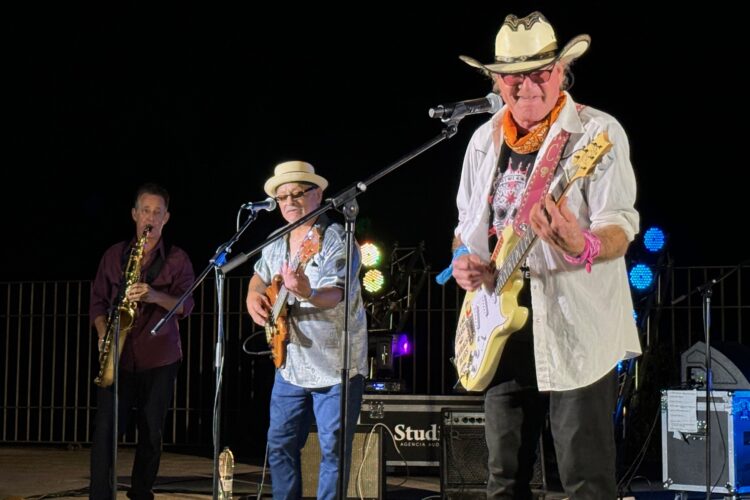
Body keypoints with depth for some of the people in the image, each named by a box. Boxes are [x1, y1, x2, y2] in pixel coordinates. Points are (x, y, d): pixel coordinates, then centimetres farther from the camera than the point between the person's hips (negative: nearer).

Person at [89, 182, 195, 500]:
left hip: (159, 358, -1)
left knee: (151, 432, 4)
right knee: (105, 427, -9)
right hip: (119, 356, 1)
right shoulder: (114, 255, 9)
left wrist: (155, 296, -26)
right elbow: (98, 300, 12)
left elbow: (185, 307, -7)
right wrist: (103, 334, -6)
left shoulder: (177, 259, 3)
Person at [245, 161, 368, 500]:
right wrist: (254, 296, 3)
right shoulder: (276, 245, 8)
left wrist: (307, 293, -51)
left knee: (333, 449, -3)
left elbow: (335, 294, -29)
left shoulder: (337, 240, -14)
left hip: (336, 367, -7)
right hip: (291, 366, 7)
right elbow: (260, 277, 26)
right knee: (280, 444, 11)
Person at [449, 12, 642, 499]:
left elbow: (621, 225, -14)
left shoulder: (598, 132, -6)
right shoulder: (484, 140, 12)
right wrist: (462, 258, -1)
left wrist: (583, 247, -36)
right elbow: (467, 223, 22)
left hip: (576, 330, -6)